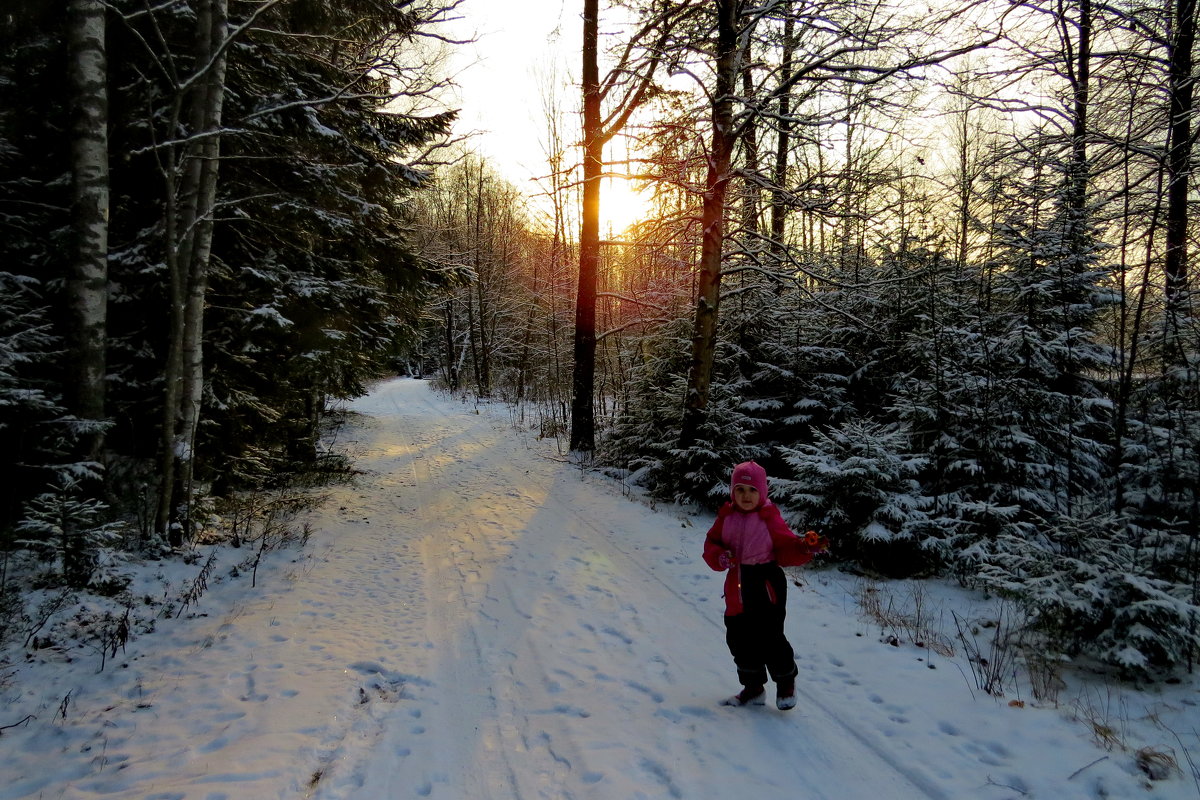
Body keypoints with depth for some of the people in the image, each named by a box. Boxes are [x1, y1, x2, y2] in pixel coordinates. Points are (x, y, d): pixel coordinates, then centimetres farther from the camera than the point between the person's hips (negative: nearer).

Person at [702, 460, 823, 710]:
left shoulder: (770, 518, -9)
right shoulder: (726, 516, 3)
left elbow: (786, 550, -7)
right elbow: (711, 543, 5)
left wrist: (805, 548, -26)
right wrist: (719, 556, -16)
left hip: (767, 587, -5)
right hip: (737, 589, 5)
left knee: (769, 639, -3)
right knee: (739, 640, 13)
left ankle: (786, 682, 26)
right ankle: (753, 689, 33)